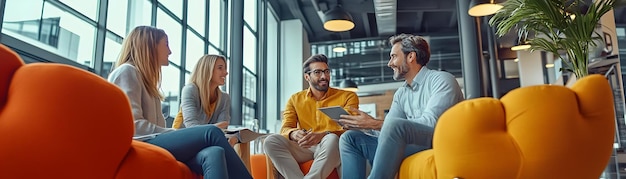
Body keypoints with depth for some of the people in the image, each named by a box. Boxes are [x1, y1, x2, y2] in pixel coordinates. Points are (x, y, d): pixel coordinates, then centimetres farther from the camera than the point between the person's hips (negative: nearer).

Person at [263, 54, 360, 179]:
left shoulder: (348, 97, 8)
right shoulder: (295, 99, 15)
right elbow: (285, 129, 6)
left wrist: (323, 135, -26)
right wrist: (294, 134, -21)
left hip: (329, 149, -2)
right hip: (304, 148, 3)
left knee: (332, 139, -37)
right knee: (271, 140, -24)